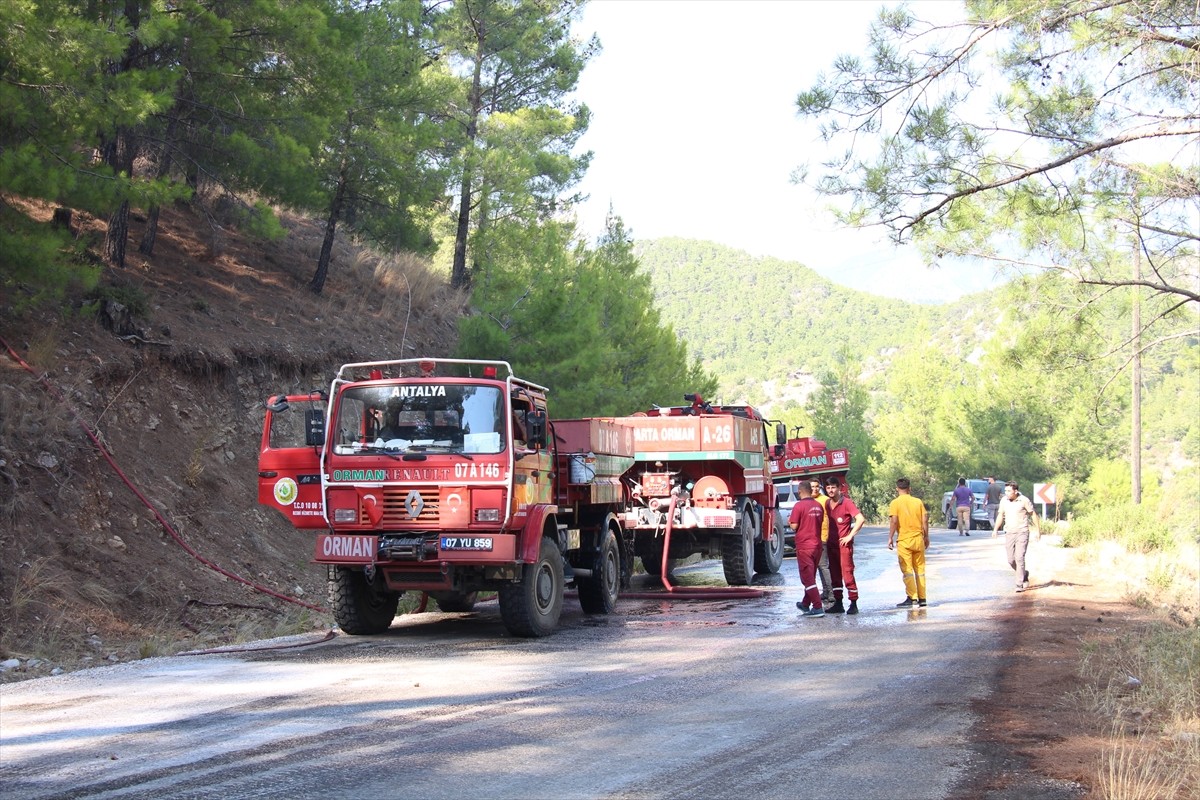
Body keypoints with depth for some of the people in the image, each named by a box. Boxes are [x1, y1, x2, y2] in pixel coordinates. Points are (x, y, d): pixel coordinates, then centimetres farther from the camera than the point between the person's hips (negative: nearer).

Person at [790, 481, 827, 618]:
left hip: (804, 546, -7)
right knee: (811, 577, 18)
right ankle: (806, 604, 30)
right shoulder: (818, 506, 6)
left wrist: (789, 522, 8)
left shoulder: (799, 506, -13)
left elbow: (794, 526, -13)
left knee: (807, 578, -4)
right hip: (817, 545, 7)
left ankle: (818, 607, -11)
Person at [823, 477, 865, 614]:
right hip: (832, 544, 7)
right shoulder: (827, 504, 11)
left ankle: (853, 604, -5)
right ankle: (838, 604, 15)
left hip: (844, 543, -7)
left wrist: (850, 536, -15)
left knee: (847, 573, -9)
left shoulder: (846, 502, -9)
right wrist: (826, 538, 12)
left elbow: (860, 519, -16)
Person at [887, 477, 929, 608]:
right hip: (918, 538, 4)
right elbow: (925, 520, 3)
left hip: (904, 540, -4)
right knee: (920, 569, 10)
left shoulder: (895, 503, -5)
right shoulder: (918, 502, 5)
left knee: (907, 570, -1)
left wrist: (890, 538, -6)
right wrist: (926, 537, 13)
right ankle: (922, 598, 12)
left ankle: (912, 598, -5)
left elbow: (894, 521, -13)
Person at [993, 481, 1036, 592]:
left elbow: (1033, 514, 0)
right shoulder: (1004, 501, 5)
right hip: (1009, 533, 5)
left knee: (1019, 558, -12)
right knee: (1011, 560, 2)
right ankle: (1024, 574, 30)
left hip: (1022, 533, -5)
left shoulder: (1024, 500, -7)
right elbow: (1000, 515, 14)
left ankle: (1020, 584, -8)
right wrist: (995, 529, 3)